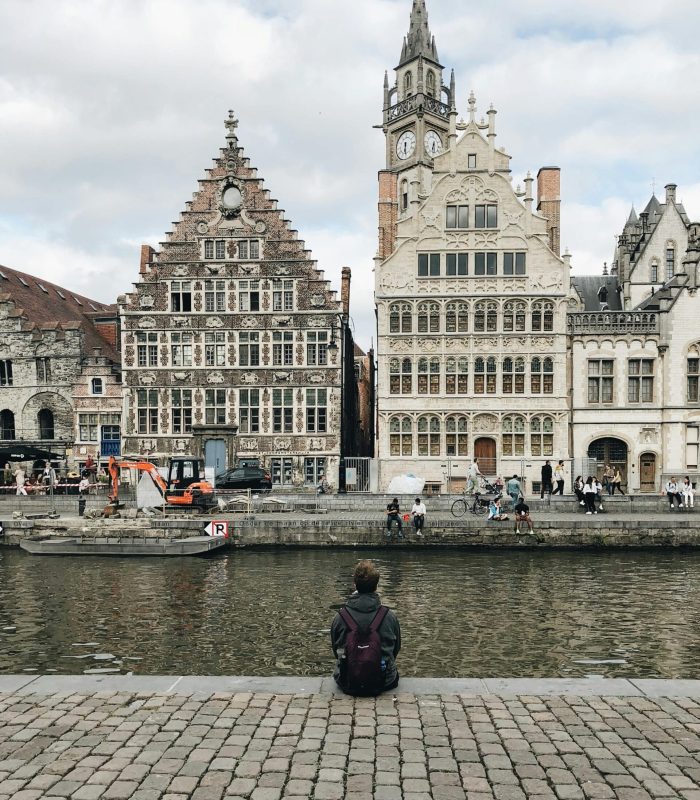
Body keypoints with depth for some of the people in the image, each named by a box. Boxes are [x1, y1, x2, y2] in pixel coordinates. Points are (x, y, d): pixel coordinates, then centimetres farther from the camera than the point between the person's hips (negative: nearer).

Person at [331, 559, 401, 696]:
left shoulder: (340, 617, -13)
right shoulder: (390, 617, -12)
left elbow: (335, 649, 3)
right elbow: (396, 649, 4)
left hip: (348, 685, 1)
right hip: (383, 683, 0)